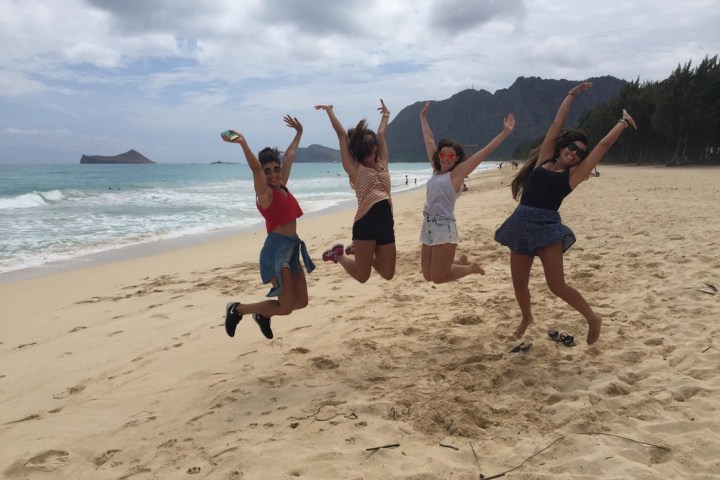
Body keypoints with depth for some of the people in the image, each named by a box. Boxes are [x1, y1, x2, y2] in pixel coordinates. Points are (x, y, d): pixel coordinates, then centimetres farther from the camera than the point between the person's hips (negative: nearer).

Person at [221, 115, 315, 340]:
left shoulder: (282, 186, 10)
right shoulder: (265, 192, -10)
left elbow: (289, 156, 22)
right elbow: (254, 167, -28)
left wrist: (299, 133, 33)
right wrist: (244, 143, -44)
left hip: (292, 248, 8)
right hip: (276, 249, -8)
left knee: (301, 301, 10)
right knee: (286, 306, -8)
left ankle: (263, 314, 32)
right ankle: (237, 309, 9)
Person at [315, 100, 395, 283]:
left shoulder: (381, 164, 15)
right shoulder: (354, 168, 1)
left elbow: (381, 135, 27)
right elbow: (341, 134, 4)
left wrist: (385, 116, 39)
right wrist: (329, 110, 11)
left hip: (386, 222, 6)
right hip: (366, 221, -6)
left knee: (387, 274, 11)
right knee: (361, 276, 1)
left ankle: (359, 250, 33)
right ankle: (339, 254, 30)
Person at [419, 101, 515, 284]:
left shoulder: (457, 172, -2)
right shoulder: (436, 169, 13)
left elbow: (485, 151, -5)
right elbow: (429, 141, 22)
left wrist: (505, 132, -8)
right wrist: (423, 116, 30)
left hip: (444, 227, -7)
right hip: (428, 226, 7)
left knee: (438, 278, -7)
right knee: (428, 276, 8)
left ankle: (471, 268, 18)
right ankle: (460, 261, 32)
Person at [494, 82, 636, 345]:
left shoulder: (573, 174, 6)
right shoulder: (544, 159, 12)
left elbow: (604, 145, 8)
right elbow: (557, 123, 14)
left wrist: (623, 121, 20)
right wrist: (573, 93, 20)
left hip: (547, 226, -3)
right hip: (521, 222, 3)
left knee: (557, 285, -9)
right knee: (518, 283, 9)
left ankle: (593, 319, 15)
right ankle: (526, 318, 38)